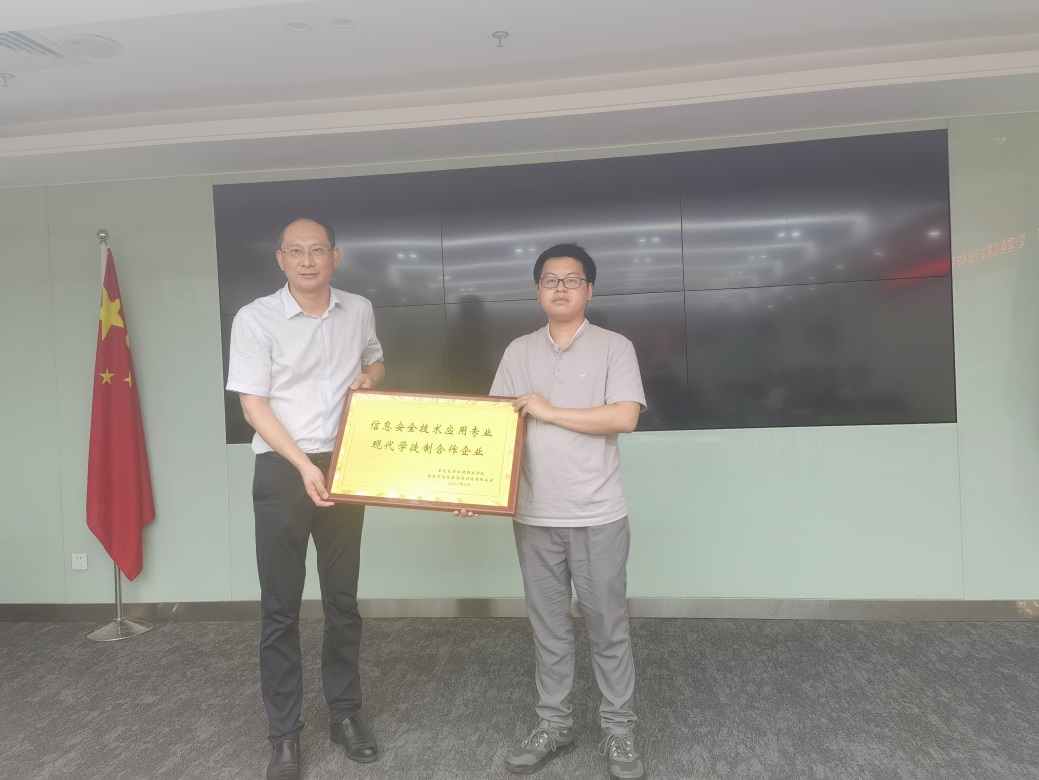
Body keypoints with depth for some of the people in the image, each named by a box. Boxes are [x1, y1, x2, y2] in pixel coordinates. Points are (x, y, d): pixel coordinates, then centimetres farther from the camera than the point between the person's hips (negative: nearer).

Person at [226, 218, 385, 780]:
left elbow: (376, 361, 22)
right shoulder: (255, 319, -8)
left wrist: (368, 378, -2)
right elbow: (252, 405, -10)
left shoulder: (359, 310, 4)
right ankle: (283, 733, 18)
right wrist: (304, 466, -20)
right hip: (281, 471, -3)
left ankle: (345, 712, 28)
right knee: (280, 607, 4)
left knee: (343, 599, 12)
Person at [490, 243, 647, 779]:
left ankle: (619, 731, 25)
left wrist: (550, 411, -14)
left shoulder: (614, 347, -3)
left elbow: (624, 417, -15)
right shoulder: (518, 352, 7)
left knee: (608, 627, 9)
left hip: (598, 517, -3)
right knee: (548, 628, 15)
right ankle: (553, 725, 30)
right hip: (534, 517, 3)